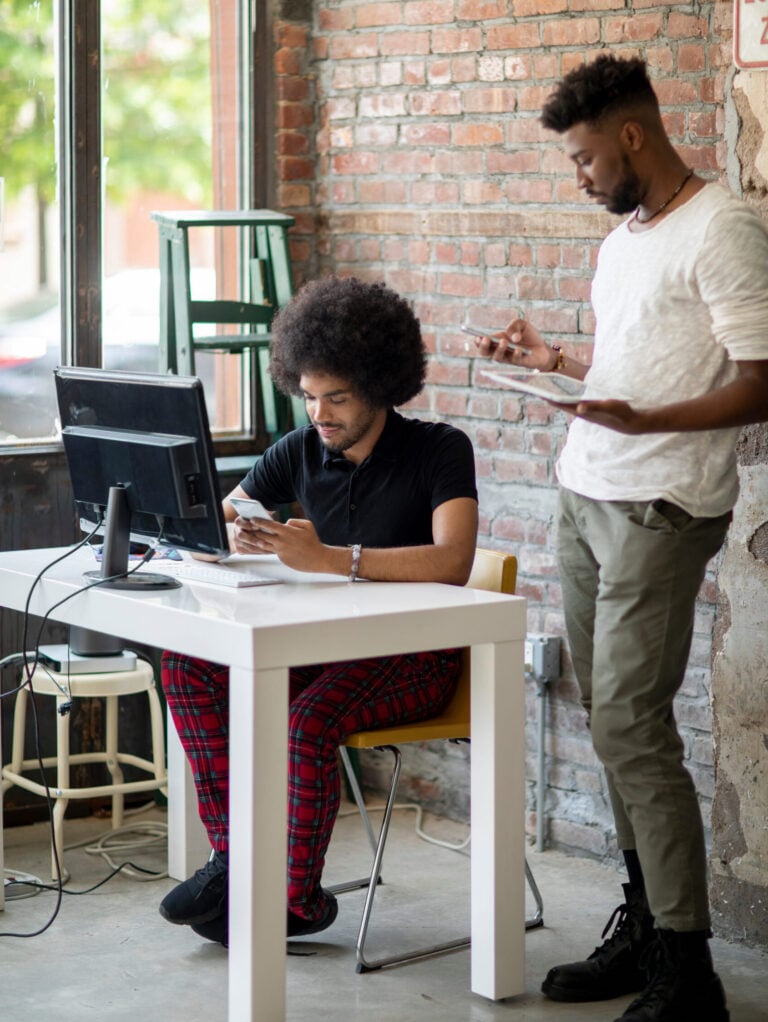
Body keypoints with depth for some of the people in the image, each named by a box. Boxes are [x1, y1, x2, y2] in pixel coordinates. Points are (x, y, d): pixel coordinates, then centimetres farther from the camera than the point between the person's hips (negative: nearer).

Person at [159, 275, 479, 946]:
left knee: (309, 720, -33)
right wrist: (231, 536, -21)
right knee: (190, 669, -15)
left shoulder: (440, 450, -12)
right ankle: (233, 858, -7)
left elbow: (452, 562, -30)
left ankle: (298, 896, -12)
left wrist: (328, 557, -40)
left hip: (415, 656, -6)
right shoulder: (302, 452, 4)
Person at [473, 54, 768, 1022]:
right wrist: (551, 359, 17)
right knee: (611, 721, 9)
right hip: (586, 497, 9)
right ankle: (644, 928, 18)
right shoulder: (621, 238, 18)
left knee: (630, 726, -12)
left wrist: (642, 420, -27)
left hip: (659, 508, -9)